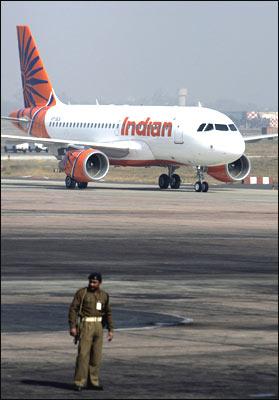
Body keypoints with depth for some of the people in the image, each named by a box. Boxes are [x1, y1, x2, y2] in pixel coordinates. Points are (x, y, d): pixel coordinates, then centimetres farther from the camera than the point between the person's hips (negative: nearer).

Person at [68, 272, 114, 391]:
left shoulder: (104, 296, 9)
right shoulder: (81, 293, -6)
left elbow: (108, 313, 13)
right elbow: (73, 309, -8)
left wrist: (111, 330, 7)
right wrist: (72, 327, -16)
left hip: (98, 327, 5)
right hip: (85, 325, -5)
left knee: (96, 356, 6)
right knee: (83, 354, -11)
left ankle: (93, 382, 13)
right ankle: (79, 383, -10)